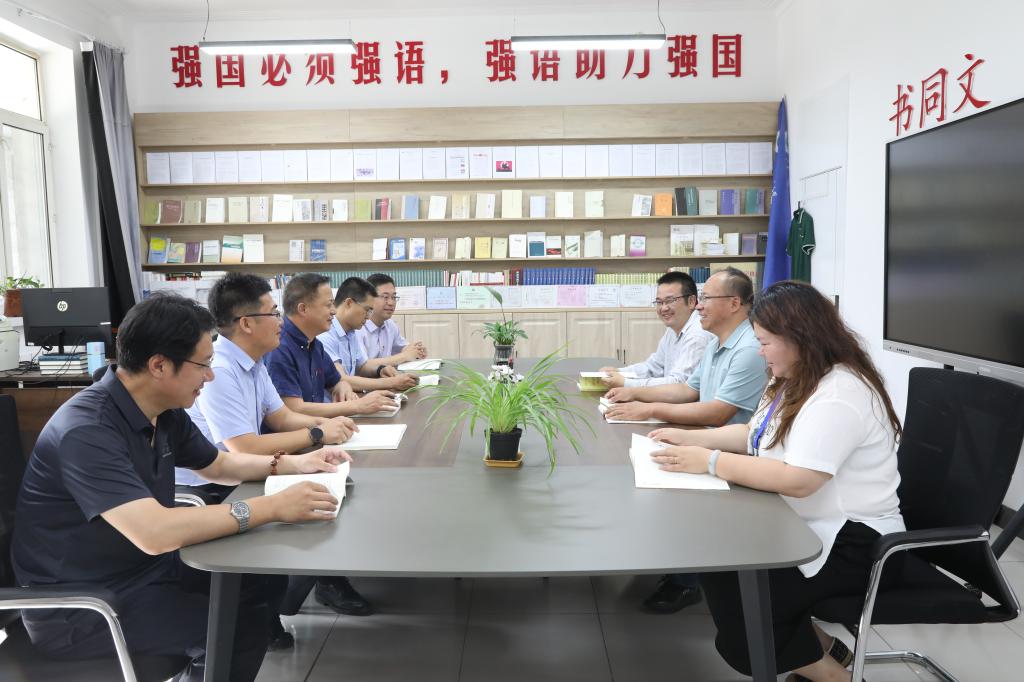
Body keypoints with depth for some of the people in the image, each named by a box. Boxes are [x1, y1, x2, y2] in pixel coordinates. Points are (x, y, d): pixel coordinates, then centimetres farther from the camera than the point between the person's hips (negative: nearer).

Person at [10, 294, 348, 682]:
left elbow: (218, 465, 15)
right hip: (78, 605, -8)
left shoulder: (165, 412, -1)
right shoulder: (87, 431, -29)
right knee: (231, 629, -19)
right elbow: (155, 533, -39)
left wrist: (293, 464, 0)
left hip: (144, 568, 8)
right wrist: (273, 507, -34)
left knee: (263, 585, 2)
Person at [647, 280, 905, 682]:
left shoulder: (840, 395, -24)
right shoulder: (796, 381, 9)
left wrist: (710, 461, -25)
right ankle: (817, 647, 9)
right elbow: (753, 435, 16)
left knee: (740, 599, -19)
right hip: (802, 524, 10)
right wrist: (691, 438, 2)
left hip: (851, 542, -10)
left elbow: (797, 481, -31)